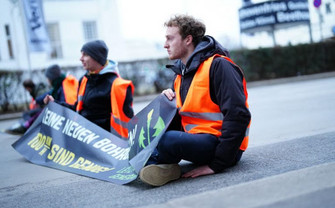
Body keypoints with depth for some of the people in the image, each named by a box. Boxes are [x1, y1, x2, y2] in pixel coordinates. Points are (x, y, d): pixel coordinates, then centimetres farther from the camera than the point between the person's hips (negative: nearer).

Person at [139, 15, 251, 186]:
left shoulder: (218, 66, -12)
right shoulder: (180, 73, 15)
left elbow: (238, 116, -21)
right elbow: (178, 124, 19)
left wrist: (217, 165, -23)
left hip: (218, 142, -9)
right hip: (194, 139, 9)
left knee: (168, 140, -33)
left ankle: (151, 160, -2)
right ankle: (158, 167, -20)